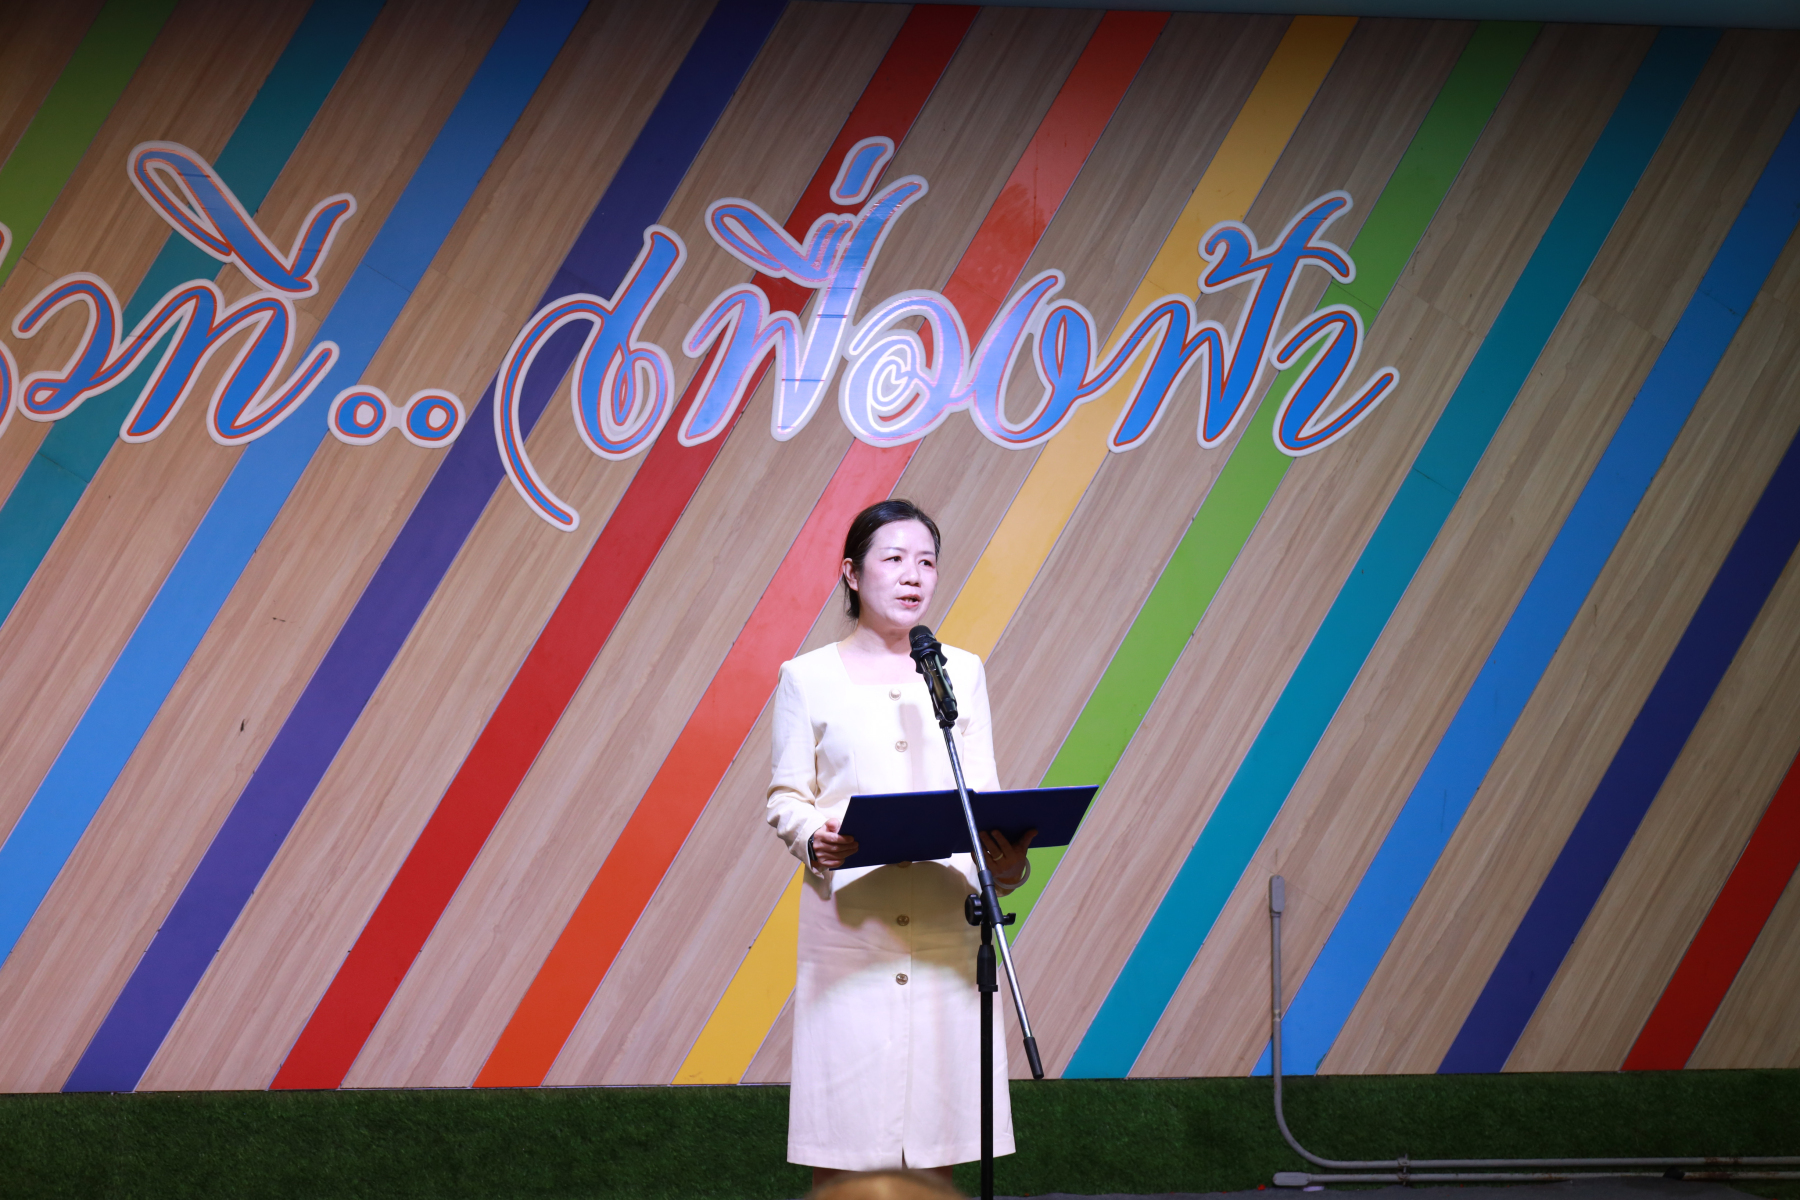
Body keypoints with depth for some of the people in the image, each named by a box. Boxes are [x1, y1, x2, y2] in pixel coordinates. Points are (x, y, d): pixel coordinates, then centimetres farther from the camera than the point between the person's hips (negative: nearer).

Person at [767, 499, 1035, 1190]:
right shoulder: (808, 678, 5)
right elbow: (786, 798, 4)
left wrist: (1006, 857, -12)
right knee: (840, 1125, -2)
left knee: (938, 1125, 4)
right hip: (848, 921, -2)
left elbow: (983, 795, 8)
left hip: (947, 921, 2)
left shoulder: (963, 672, 13)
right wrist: (815, 840, -18)